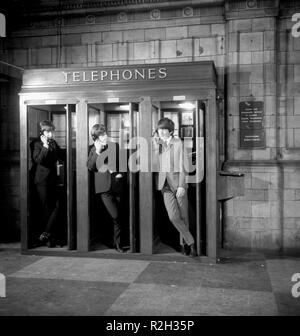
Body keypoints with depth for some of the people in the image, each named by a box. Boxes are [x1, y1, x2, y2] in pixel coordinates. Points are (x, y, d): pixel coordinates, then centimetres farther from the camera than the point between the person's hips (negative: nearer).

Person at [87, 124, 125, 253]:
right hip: (104, 187, -1)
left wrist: (120, 173, -4)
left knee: (118, 217, 5)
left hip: (117, 185, 2)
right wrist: (97, 152, -11)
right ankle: (117, 242, 10)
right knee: (115, 216, -11)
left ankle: (118, 243, 23)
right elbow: (90, 167, -4)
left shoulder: (115, 146, 7)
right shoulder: (93, 149, 7)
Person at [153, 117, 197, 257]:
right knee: (173, 216, -10)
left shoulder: (178, 143, -1)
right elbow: (154, 164, 1)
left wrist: (181, 186, -11)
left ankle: (184, 243, 22)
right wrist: (156, 145, -5)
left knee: (183, 216, 3)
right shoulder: (157, 143, 11)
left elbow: (182, 166, -4)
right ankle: (190, 242, 4)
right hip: (165, 184, 2)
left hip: (177, 182, -2)